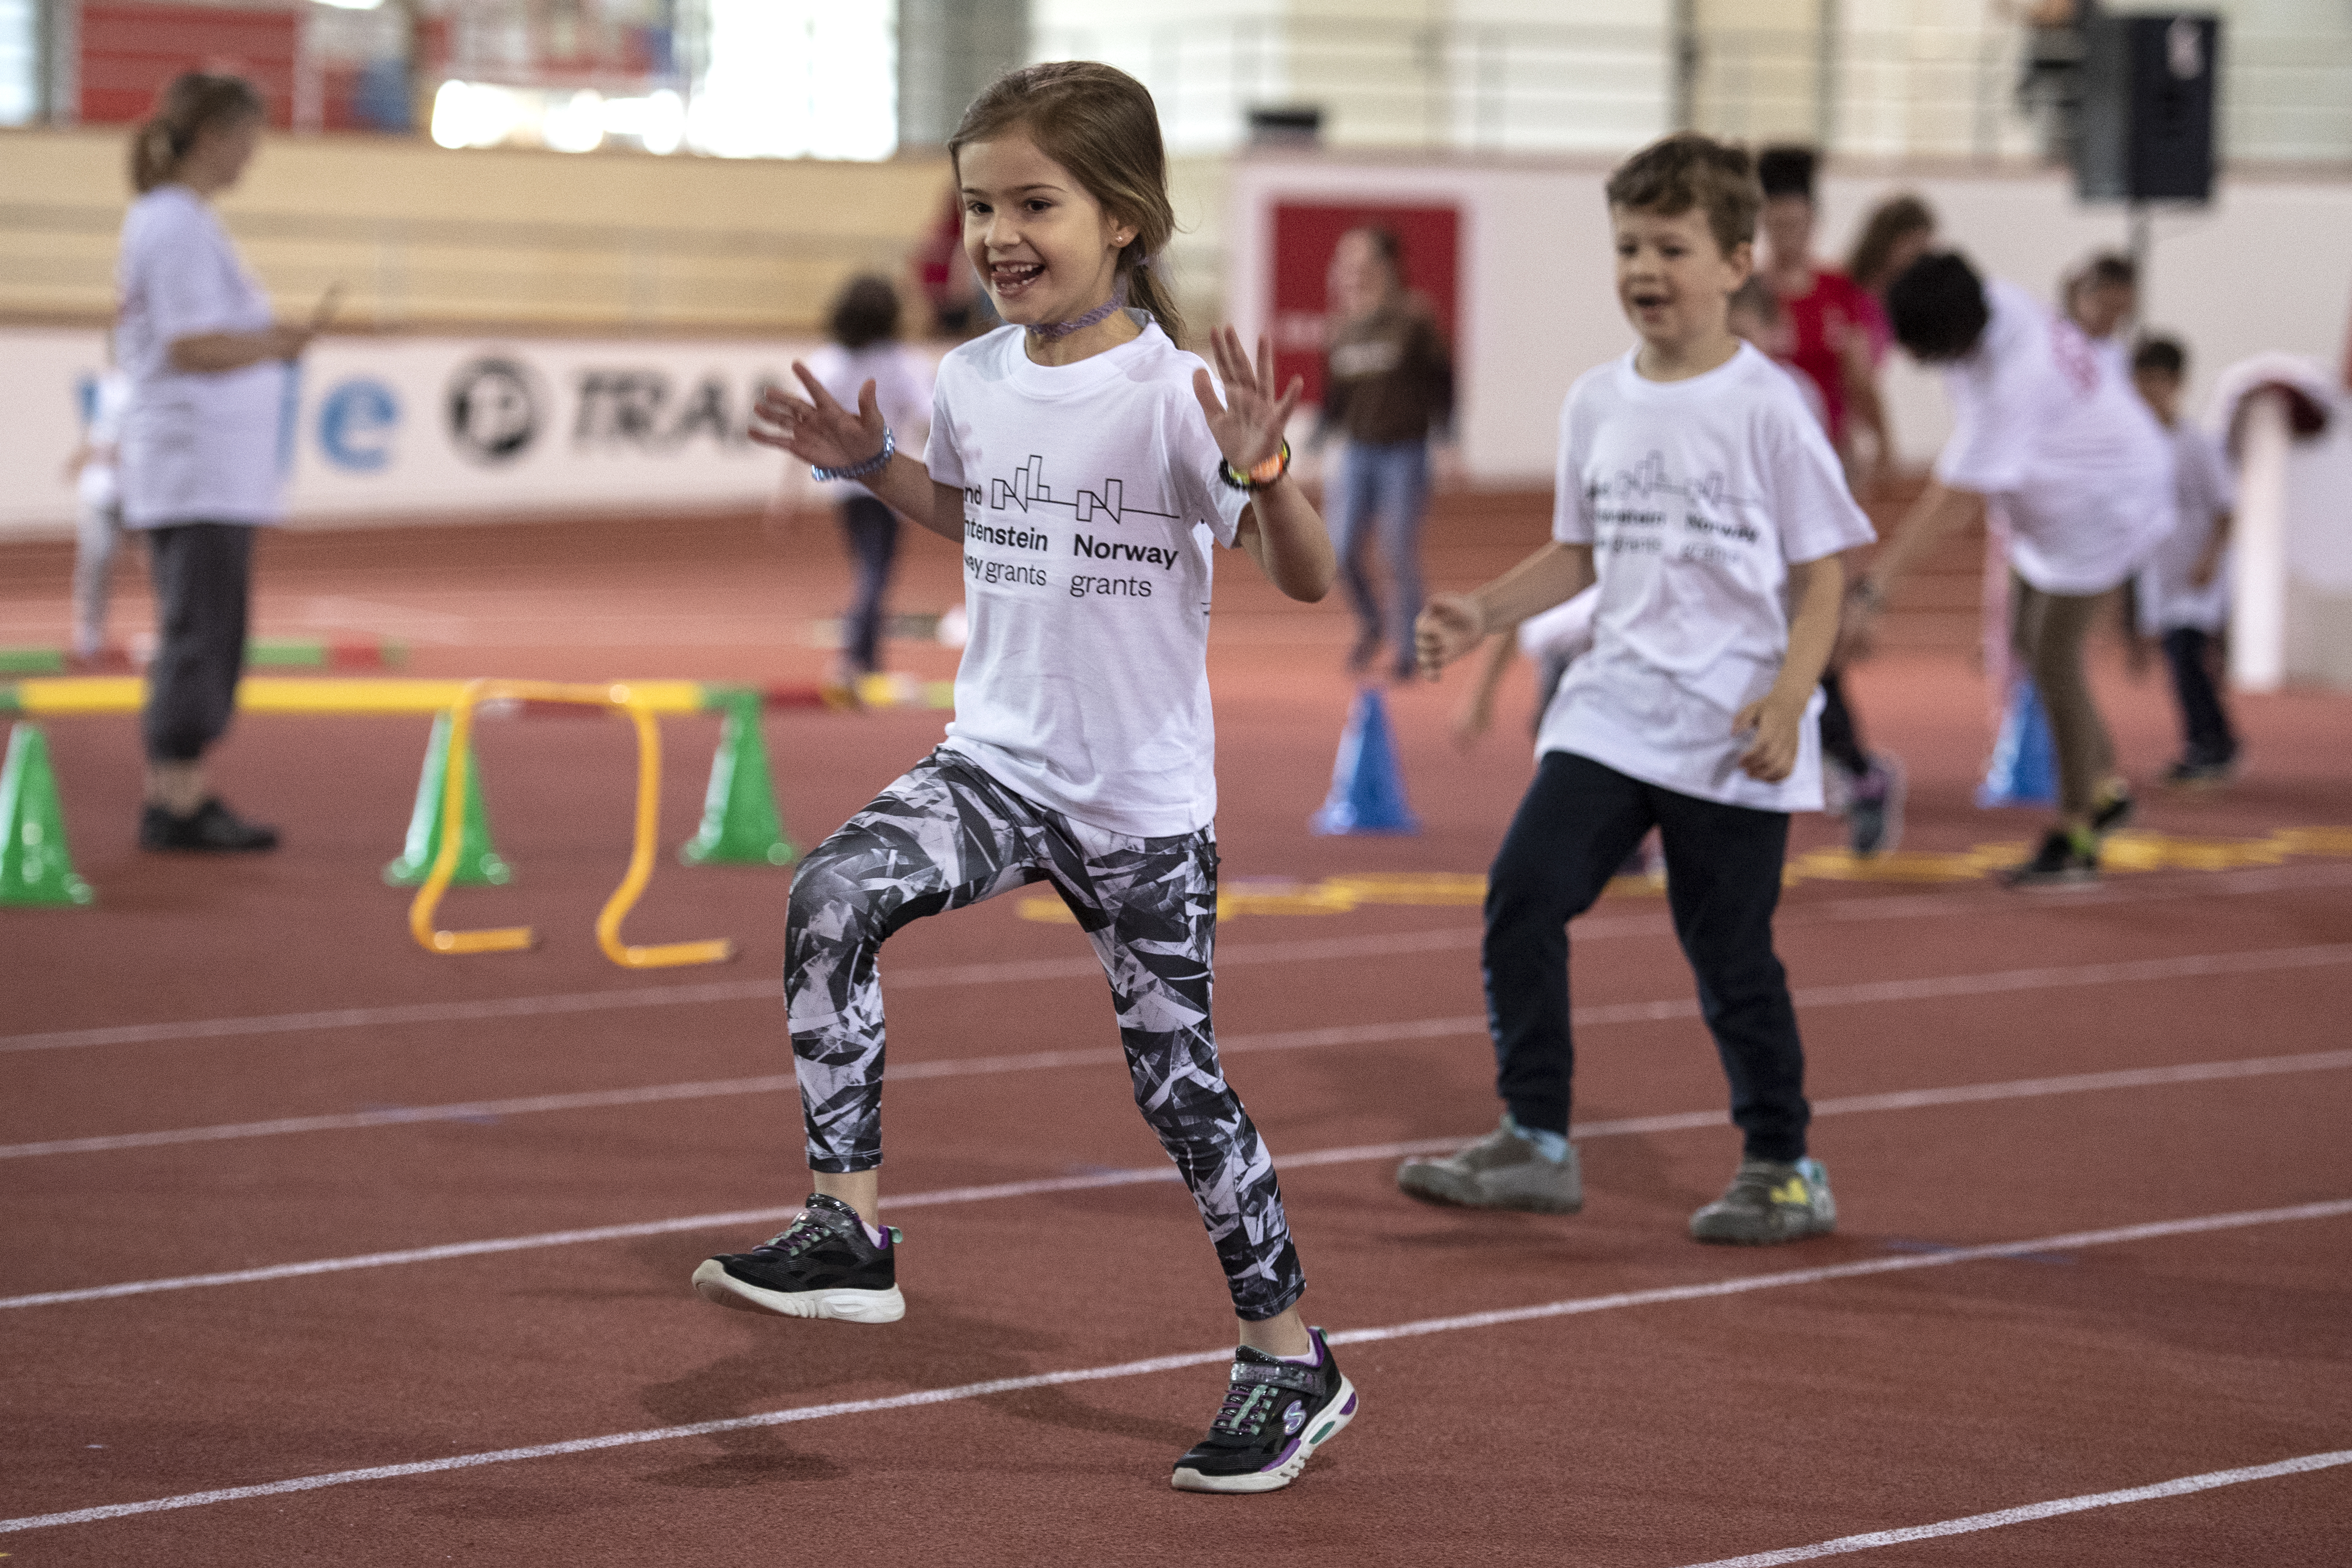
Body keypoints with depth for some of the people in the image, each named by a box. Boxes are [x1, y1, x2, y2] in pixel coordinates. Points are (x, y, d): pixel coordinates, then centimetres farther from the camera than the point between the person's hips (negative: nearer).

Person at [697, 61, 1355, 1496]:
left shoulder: (1171, 392, -15)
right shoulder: (977, 380, 2)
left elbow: (1307, 581, -16)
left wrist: (1262, 472, -33)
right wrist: (868, 465, 12)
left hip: (1143, 798, -4)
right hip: (995, 759, 4)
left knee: (1178, 1074, 4)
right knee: (833, 897, -22)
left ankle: (1291, 1361, 22)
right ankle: (851, 1228, -15)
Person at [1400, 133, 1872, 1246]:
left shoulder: (1766, 409, -7)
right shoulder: (1597, 404, 9)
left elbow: (1821, 573, -6)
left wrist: (1788, 698, -18)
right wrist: (1483, 613, 6)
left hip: (1731, 734, -5)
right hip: (1609, 711, 5)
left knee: (1731, 948, 1)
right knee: (1523, 892, -8)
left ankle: (1785, 1167, 18)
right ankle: (1535, 1143, 2)